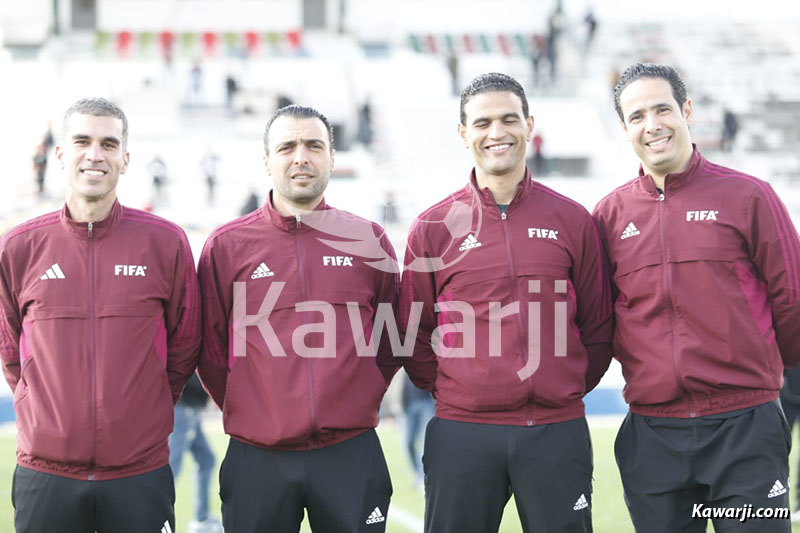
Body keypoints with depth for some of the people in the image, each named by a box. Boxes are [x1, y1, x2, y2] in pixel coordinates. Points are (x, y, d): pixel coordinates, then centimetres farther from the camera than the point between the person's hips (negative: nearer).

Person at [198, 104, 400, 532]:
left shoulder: (370, 241, 7)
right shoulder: (227, 245, 3)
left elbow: (390, 344, 15)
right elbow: (209, 351, 8)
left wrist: (358, 405, 8)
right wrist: (245, 413, 5)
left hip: (352, 456, 1)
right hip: (257, 460, -1)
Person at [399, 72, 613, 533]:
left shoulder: (573, 220, 7)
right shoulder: (434, 227, 5)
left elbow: (597, 328, 11)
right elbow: (415, 333, 9)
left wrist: (566, 391, 7)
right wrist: (452, 392, 5)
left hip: (557, 433, 1)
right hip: (461, 436, 0)